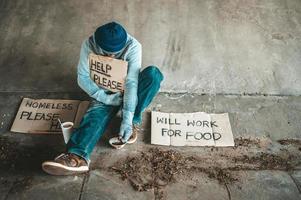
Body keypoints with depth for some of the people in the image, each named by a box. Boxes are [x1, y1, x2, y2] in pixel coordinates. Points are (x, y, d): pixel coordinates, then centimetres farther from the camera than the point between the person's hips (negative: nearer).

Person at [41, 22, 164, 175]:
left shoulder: (133, 46, -25)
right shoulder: (89, 44, -19)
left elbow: (131, 82, -32)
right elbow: (83, 78, -15)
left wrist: (128, 119, -39)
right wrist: (106, 97, -27)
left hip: (127, 90, 0)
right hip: (105, 92, 1)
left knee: (153, 74, -29)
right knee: (96, 113, -31)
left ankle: (134, 122, -26)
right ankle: (78, 157, -50)